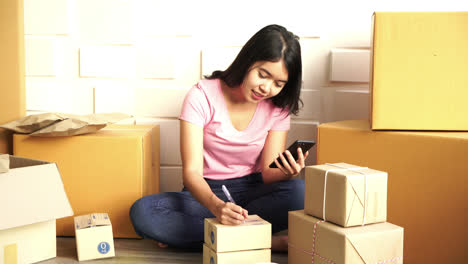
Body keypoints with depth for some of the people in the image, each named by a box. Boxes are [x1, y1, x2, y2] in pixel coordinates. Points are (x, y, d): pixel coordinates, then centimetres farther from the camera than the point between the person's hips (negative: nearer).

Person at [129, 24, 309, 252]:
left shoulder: (278, 107, -4)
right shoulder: (202, 96, -14)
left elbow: (268, 173, -7)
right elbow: (192, 171, -21)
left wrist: (287, 173, -32)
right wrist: (216, 205, -43)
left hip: (252, 191, 2)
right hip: (207, 192, -1)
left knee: (300, 192, -31)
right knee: (142, 212, -30)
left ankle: (189, 232, -24)